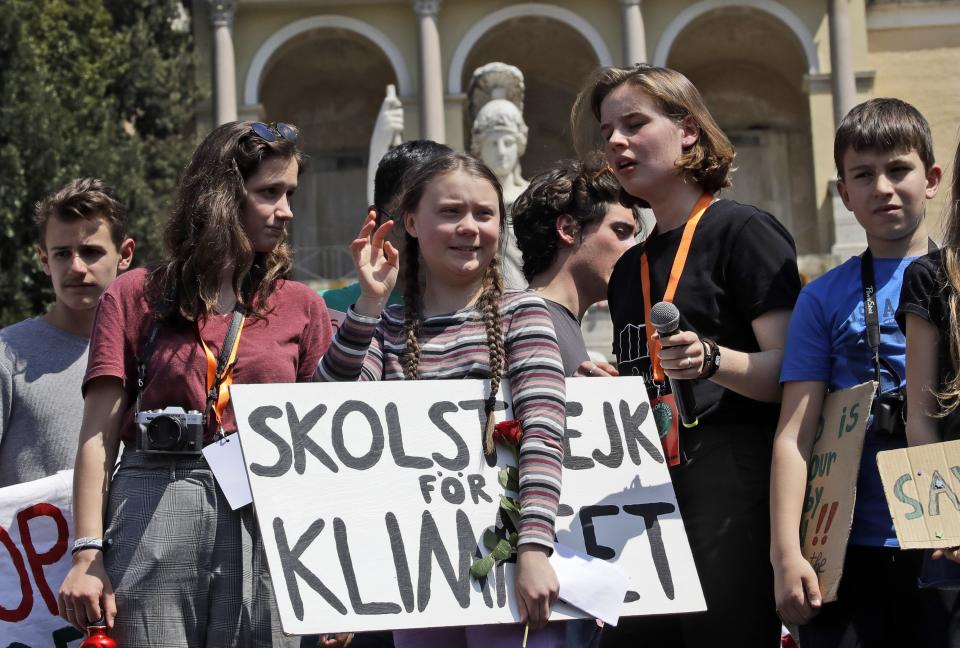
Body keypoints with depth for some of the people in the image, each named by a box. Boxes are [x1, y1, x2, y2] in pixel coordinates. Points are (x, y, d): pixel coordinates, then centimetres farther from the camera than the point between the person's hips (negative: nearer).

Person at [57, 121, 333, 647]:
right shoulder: (135, 298, 8)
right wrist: (87, 555, -8)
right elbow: (99, 436, 2)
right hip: (153, 512, -1)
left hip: (263, 520, 2)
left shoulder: (301, 307, 13)